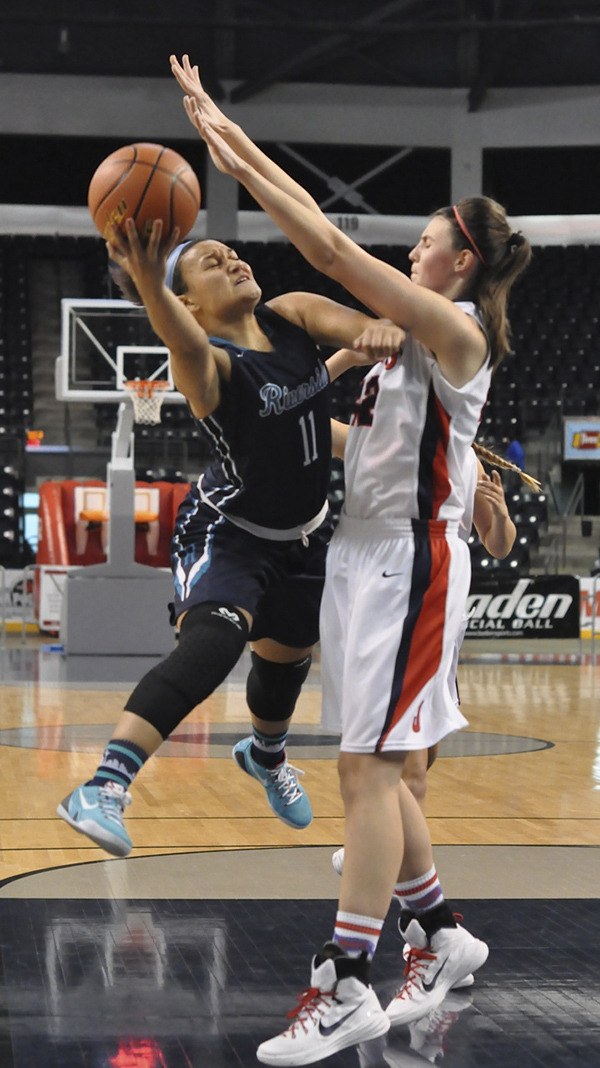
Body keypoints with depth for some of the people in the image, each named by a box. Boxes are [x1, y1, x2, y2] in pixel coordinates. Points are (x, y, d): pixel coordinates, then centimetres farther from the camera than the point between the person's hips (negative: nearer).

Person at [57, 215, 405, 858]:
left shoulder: (293, 315, -8)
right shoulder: (207, 365, -27)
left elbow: (362, 330, -20)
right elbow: (186, 346, -51)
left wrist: (382, 335, -47)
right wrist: (146, 279, -73)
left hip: (302, 534, 7)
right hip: (227, 534, -7)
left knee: (288, 655, 27)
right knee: (210, 645, -34)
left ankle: (265, 756, 60)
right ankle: (106, 789, -42)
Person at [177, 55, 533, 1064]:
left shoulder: (456, 328, -12)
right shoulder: (415, 325, 13)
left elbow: (333, 251, -18)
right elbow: (327, 244, 14)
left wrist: (239, 165, -14)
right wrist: (233, 142, 12)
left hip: (411, 557, -9)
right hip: (363, 551, 9)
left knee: (367, 768, -12)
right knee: (372, 769, 13)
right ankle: (441, 937, 26)